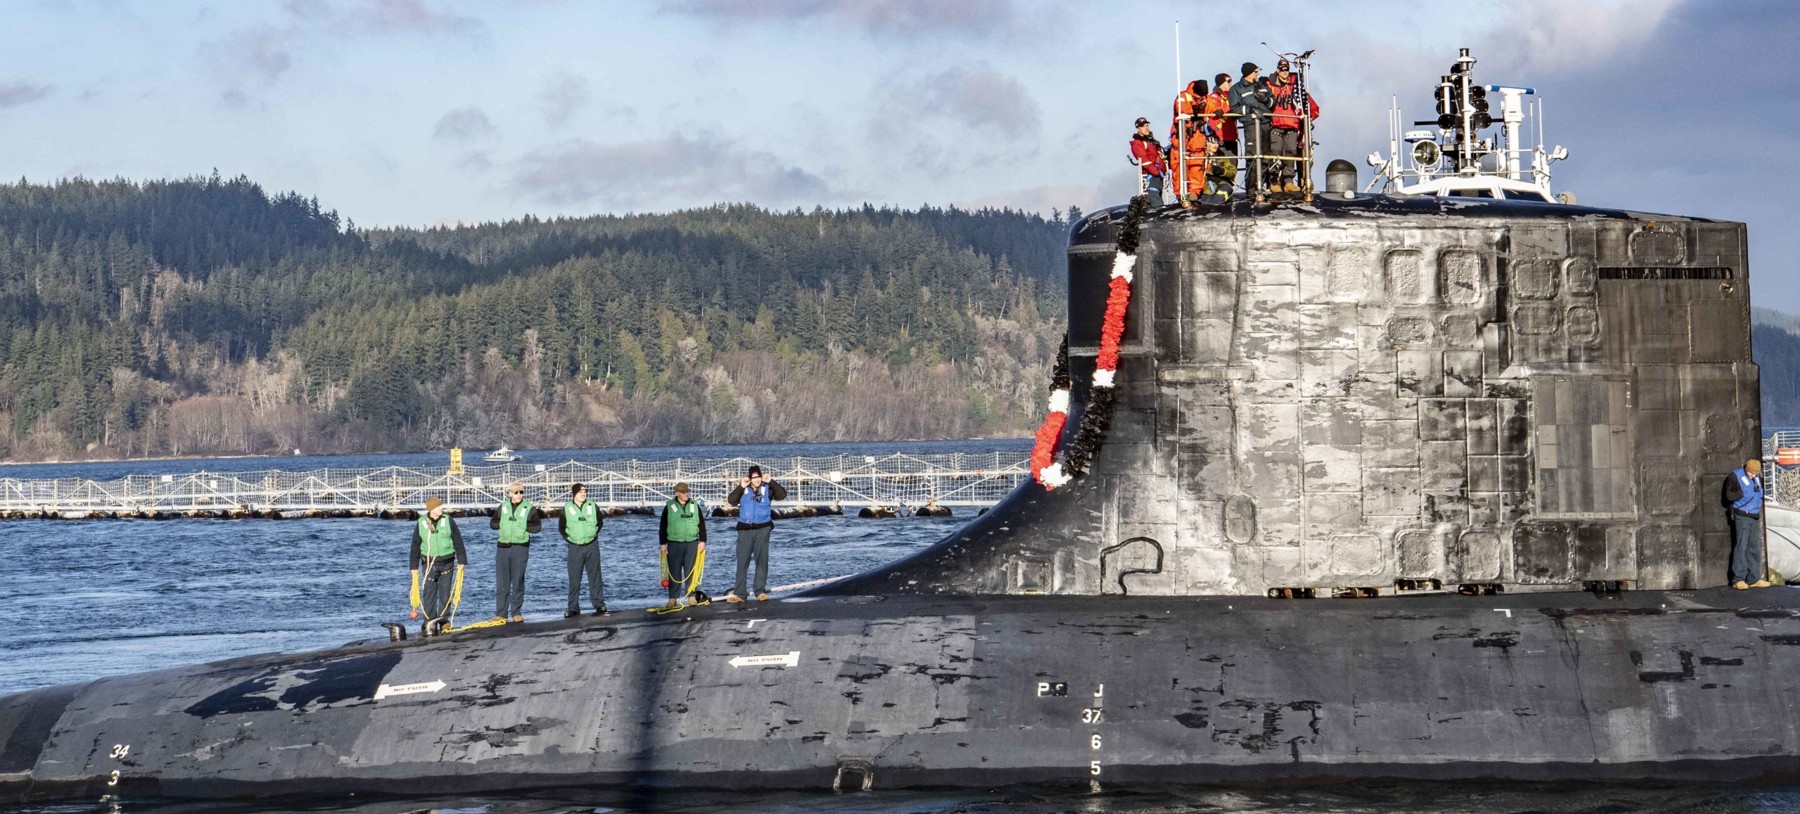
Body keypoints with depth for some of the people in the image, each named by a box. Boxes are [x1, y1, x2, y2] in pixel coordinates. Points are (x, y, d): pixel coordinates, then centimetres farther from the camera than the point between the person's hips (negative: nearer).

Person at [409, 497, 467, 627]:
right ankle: (429, 622, 1)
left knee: (445, 595, 4)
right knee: (429, 594, -2)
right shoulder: (421, 524, 0)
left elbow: (458, 542, 4)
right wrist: (414, 567, 5)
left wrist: (461, 562, 1)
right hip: (429, 564, 0)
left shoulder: (448, 521, -1)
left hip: (447, 563, 0)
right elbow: (415, 546, 6)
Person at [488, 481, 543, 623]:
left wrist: (523, 526, -13)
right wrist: (503, 524, -4)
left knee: (518, 582, 0)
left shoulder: (529, 508, 1)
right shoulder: (503, 507, 10)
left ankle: (516, 612, 8)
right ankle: (501, 613, 2)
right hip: (503, 547, 2)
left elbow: (537, 526, -7)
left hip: (521, 547, -2)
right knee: (501, 582, -1)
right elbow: (493, 523, 13)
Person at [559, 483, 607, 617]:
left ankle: (599, 605, 7)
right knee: (574, 578, -1)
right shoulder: (566, 509, -1)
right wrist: (568, 539, 0)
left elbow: (600, 522, 15)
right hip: (575, 547, -1)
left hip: (592, 546, 1)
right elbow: (561, 528, 9)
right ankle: (573, 608, 3)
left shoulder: (593, 507, 2)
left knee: (595, 576, 3)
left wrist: (594, 534, 6)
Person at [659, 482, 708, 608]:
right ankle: (673, 599, 2)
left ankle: (691, 596, 9)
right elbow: (663, 526, 5)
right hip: (674, 544, -1)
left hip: (692, 543, 1)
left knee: (691, 572, 3)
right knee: (674, 573, -1)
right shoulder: (669, 507, 3)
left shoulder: (694, 505, 7)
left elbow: (702, 524, 9)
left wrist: (702, 541, 3)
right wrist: (663, 543, 0)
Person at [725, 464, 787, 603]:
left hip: (762, 529, 0)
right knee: (742, 561, 0)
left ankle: (761, 591, 8)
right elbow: (731, 500, -7)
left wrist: (771, 482, -15)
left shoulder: (767, 489, 1)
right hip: (745, 529, 0)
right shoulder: (743, 490, 4)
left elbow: (782, 495, -9)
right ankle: (739, 593, 2)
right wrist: (741, 487, -15)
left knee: (762, 560, 2)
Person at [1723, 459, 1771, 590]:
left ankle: (1753, 579, 12)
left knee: (1754, 548, 7)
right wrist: (1748, 491, -16)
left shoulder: (1757, 477, 13)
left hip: (1755, 517, 7)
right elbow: (1729, 496, -15)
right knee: (1741, 547, -9)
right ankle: (1738, 579, -8)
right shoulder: (1735, 476, -7)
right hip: (1742, 516, -7)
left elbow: (1762, 492, 27)